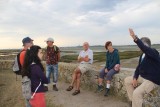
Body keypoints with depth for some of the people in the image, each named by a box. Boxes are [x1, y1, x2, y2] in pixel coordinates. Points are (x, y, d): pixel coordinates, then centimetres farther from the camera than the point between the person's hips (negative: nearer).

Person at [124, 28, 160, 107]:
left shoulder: (153, 52, -20)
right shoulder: (143, 55, 7)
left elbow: (144, 48, -42)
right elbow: (139, 67, 9)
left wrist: (135, 38, -54)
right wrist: (135, 78, -2)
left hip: (152, 80, -10)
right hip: (142, 77, 10)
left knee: (137, 93, -28)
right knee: (127, 80, 13)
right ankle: (133, 100, 17)